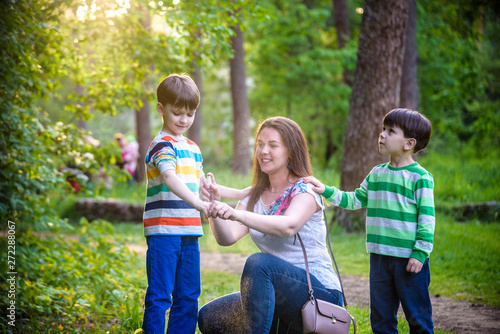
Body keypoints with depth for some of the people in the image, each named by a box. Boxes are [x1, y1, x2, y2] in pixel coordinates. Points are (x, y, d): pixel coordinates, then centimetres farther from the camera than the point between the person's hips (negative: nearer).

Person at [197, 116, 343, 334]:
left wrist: (236, 214, -44)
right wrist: (215, 206, -22)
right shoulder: (255, 197, 12)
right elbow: (227, 238, -3)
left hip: (319, 294, -7)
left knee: (259, 262, -32)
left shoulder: (305, 191, -8)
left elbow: (289, 226, -31)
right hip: (277, 300, 7)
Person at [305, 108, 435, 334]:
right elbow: (355, 200, 19)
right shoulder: (377, 174, 11)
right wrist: (326, 191, 8)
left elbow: (427, 218, -11)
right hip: (379, 256, 6)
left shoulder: (420, 177, -9)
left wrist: (420, 253, -15)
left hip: (408, 260, -6)